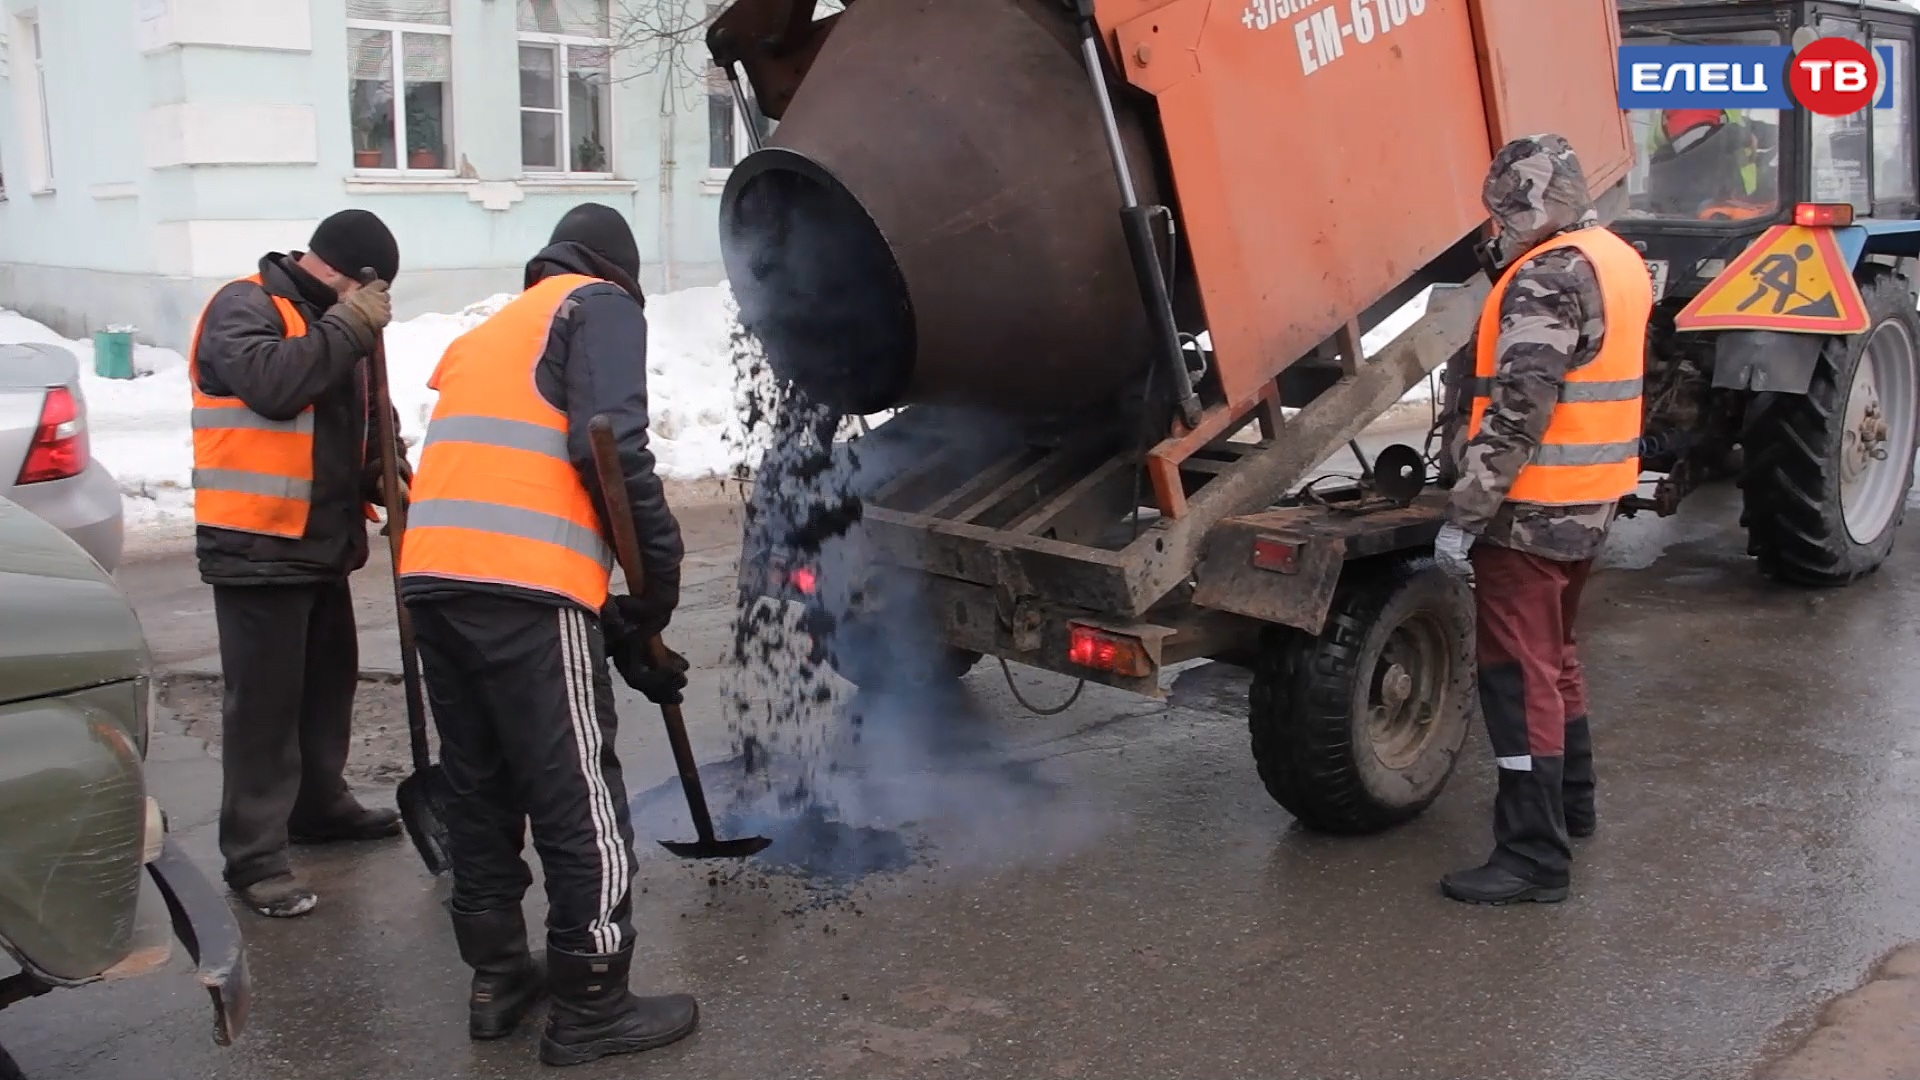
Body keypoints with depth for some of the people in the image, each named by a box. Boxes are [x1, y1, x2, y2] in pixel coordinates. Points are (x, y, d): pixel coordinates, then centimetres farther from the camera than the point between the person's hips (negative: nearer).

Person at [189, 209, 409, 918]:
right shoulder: (245, 306, -11)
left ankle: (319, 805, 36)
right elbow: (270, 382, -29)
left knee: (329, 681, 19)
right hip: (256, 548, -9)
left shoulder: (328, 323, 16)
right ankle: (254, 855, 0)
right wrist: (349, 326, -21)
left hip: (321, 542, 9)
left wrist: (378, 471, 1)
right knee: (263, 699, -6)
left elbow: (351, 421, 21)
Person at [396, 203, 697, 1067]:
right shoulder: (601, 306, 8)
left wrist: (624, 640, 25)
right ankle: (591, 1008, 10)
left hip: (430, 574, 8)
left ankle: (498, 981, 28)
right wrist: (660, 567, -1)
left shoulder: (489, 332, 31)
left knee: (478, 789, 18)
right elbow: (609, 444, -11)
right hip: (522, 584, -8)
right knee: (579, 801, 1)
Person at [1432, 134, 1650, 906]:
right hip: (1590, 502, 10)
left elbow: (1515, 414, -25)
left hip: (1533, 510, -10)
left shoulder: (1548, 278, -18)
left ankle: (1534, 856, -3)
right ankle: (1569, 803, 37)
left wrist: (1462, 517, -23)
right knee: (1552, 655, 23)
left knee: (1518, 675, -6)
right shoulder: (1618, 261, 13)